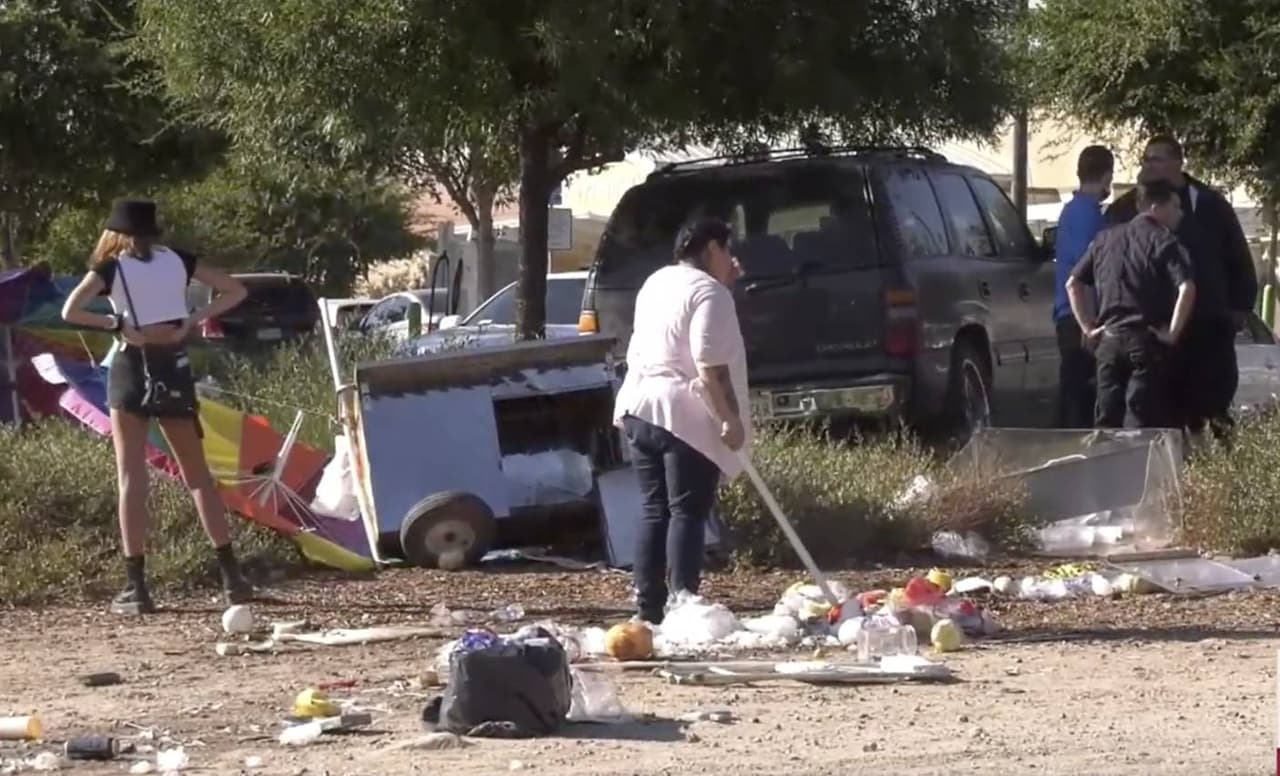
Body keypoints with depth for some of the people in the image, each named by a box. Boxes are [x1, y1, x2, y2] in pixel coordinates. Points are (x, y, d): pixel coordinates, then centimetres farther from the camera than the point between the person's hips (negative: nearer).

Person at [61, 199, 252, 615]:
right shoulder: (178, 261, 7)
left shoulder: (112, 267, -2)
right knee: (198, 475, 10)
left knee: (132, 478, -1)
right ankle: (232, 576, 5)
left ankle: (136, 587, -7)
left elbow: (70, 311, -15)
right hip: (174, 367, 3)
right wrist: (191, 321, -1)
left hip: (131, 367, -3)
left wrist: (117, 324, -9)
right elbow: (235, 291, 6)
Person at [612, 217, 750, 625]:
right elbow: (710, 368, -19)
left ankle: (648, 607, 9)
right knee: (687, 512, -7)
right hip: (687, 417, -8)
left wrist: (725, 283, 28)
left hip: (639, 409, 8)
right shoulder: (709, 293, -10)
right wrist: (731, 419, -18)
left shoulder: (656, 283, 17)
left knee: (655, 511, 11)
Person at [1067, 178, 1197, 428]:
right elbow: (1187, 288, -19)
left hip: (1108, 342, 5)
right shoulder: (1164, 241, -4)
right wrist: (1173, 333, -12)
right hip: (1147, 342, -5)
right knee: (1140, 426, -7)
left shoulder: (1106, 239, 15)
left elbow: (1073, 284, 17)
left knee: (1107, 424, 7)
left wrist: (1088, 327, 15)